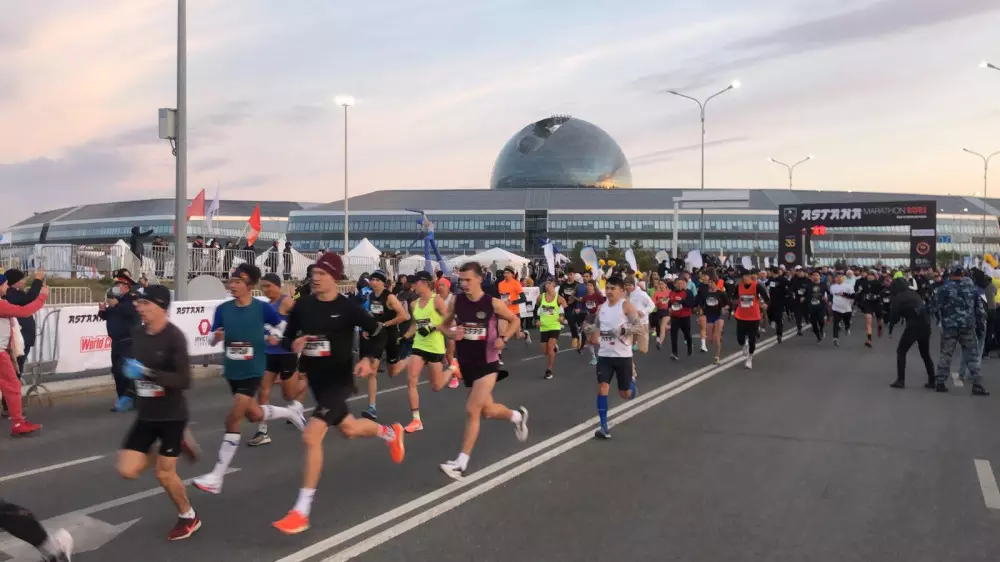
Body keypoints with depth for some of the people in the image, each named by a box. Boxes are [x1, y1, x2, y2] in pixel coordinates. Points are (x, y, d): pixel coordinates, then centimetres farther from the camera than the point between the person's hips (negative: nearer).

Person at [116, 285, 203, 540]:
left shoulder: (174, 337, -22)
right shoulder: (137, 333, -2)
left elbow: (184, 381, -27)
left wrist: (149, 373, -33)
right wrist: (130, 390, 13)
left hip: (172, 415, -6)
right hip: (145, 415, 6)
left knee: (164, 474, 1)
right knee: (127, 471, -2)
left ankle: (189, 517, 27)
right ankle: (177, 445, 22)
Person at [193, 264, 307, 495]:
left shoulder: (262, 308, -12)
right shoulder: (223, 309, -4)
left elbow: (281, 326, 7)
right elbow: (212, 340, 2)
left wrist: (274, 335, -13)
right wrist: (216, 336, -20)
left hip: (252, 371, -5)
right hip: (231, 371, 5)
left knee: (232, 420, -10)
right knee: (254, 415, 19)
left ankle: (216, 478, -2)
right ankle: (291, 414, 49)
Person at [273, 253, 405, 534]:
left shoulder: (347, 307, -15)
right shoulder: (302, 305, -3)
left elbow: (378, 332, -6)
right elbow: (287, 338, 6)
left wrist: (367, 359, -21)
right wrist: (293, 345, -17)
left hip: (339, 380, -6)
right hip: (316, 380, 6)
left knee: (311, 436, -18)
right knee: (348, 429, 24)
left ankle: (301, 512, -9)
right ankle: (390, 433, 57)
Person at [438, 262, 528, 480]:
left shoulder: (494, 303, -12)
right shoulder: (456, 302, -4)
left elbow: (515, 321, 4)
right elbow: (444, 326, 10)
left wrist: (504, 338, -13)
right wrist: (452, 334, -13)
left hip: (487, 364, -4)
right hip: (466, 363, 5)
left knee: (472, 410, -13)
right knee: (487, 410, 15)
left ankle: (461, 464, -6)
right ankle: (517, 416, 48)